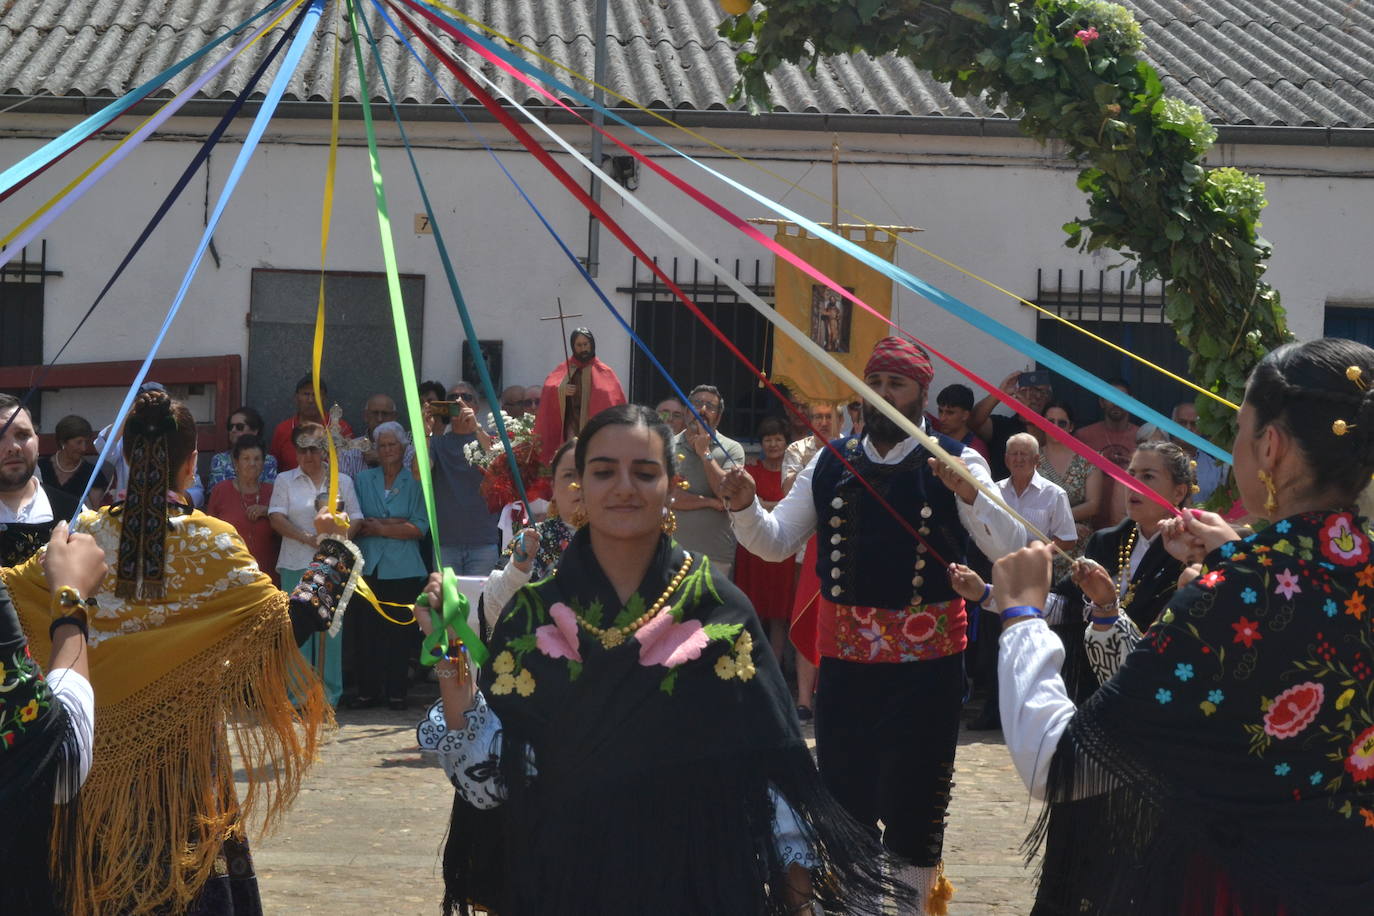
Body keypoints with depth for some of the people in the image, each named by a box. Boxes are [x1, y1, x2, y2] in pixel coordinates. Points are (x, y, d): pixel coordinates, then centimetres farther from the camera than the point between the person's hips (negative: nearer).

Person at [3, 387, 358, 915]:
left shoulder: (87, 535, -5)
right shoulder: (211, 543, -14)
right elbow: (288, 622, -18)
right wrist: (332, 549, -6)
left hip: (105, 752, 3)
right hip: (184, 748, -3)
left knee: (106, 861, 15)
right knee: (186, 868, 9)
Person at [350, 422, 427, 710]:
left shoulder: (415, 482, 5)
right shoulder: (364, 480, 13)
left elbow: (420, 527, -5)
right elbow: (355, 522, 2)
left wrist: (379, 527, -8)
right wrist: (397, 524, -9)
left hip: (403, 569, -2)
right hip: (368, 566, 2)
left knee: (399, 632, 0)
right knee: (365, 631, -1)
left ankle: (396, 691, 9)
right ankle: (367, 690, 7)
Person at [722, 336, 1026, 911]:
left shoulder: (956, 462, -5)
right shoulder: (830, 463, 5)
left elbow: (1010, 549, -15)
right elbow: (775, 542, 6)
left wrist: (968, 492, -32)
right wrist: (744, 507, -14)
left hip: (926, 659, -3)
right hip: (845, 654, 3)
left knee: (914, 799, 9)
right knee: (842, 793, 12)